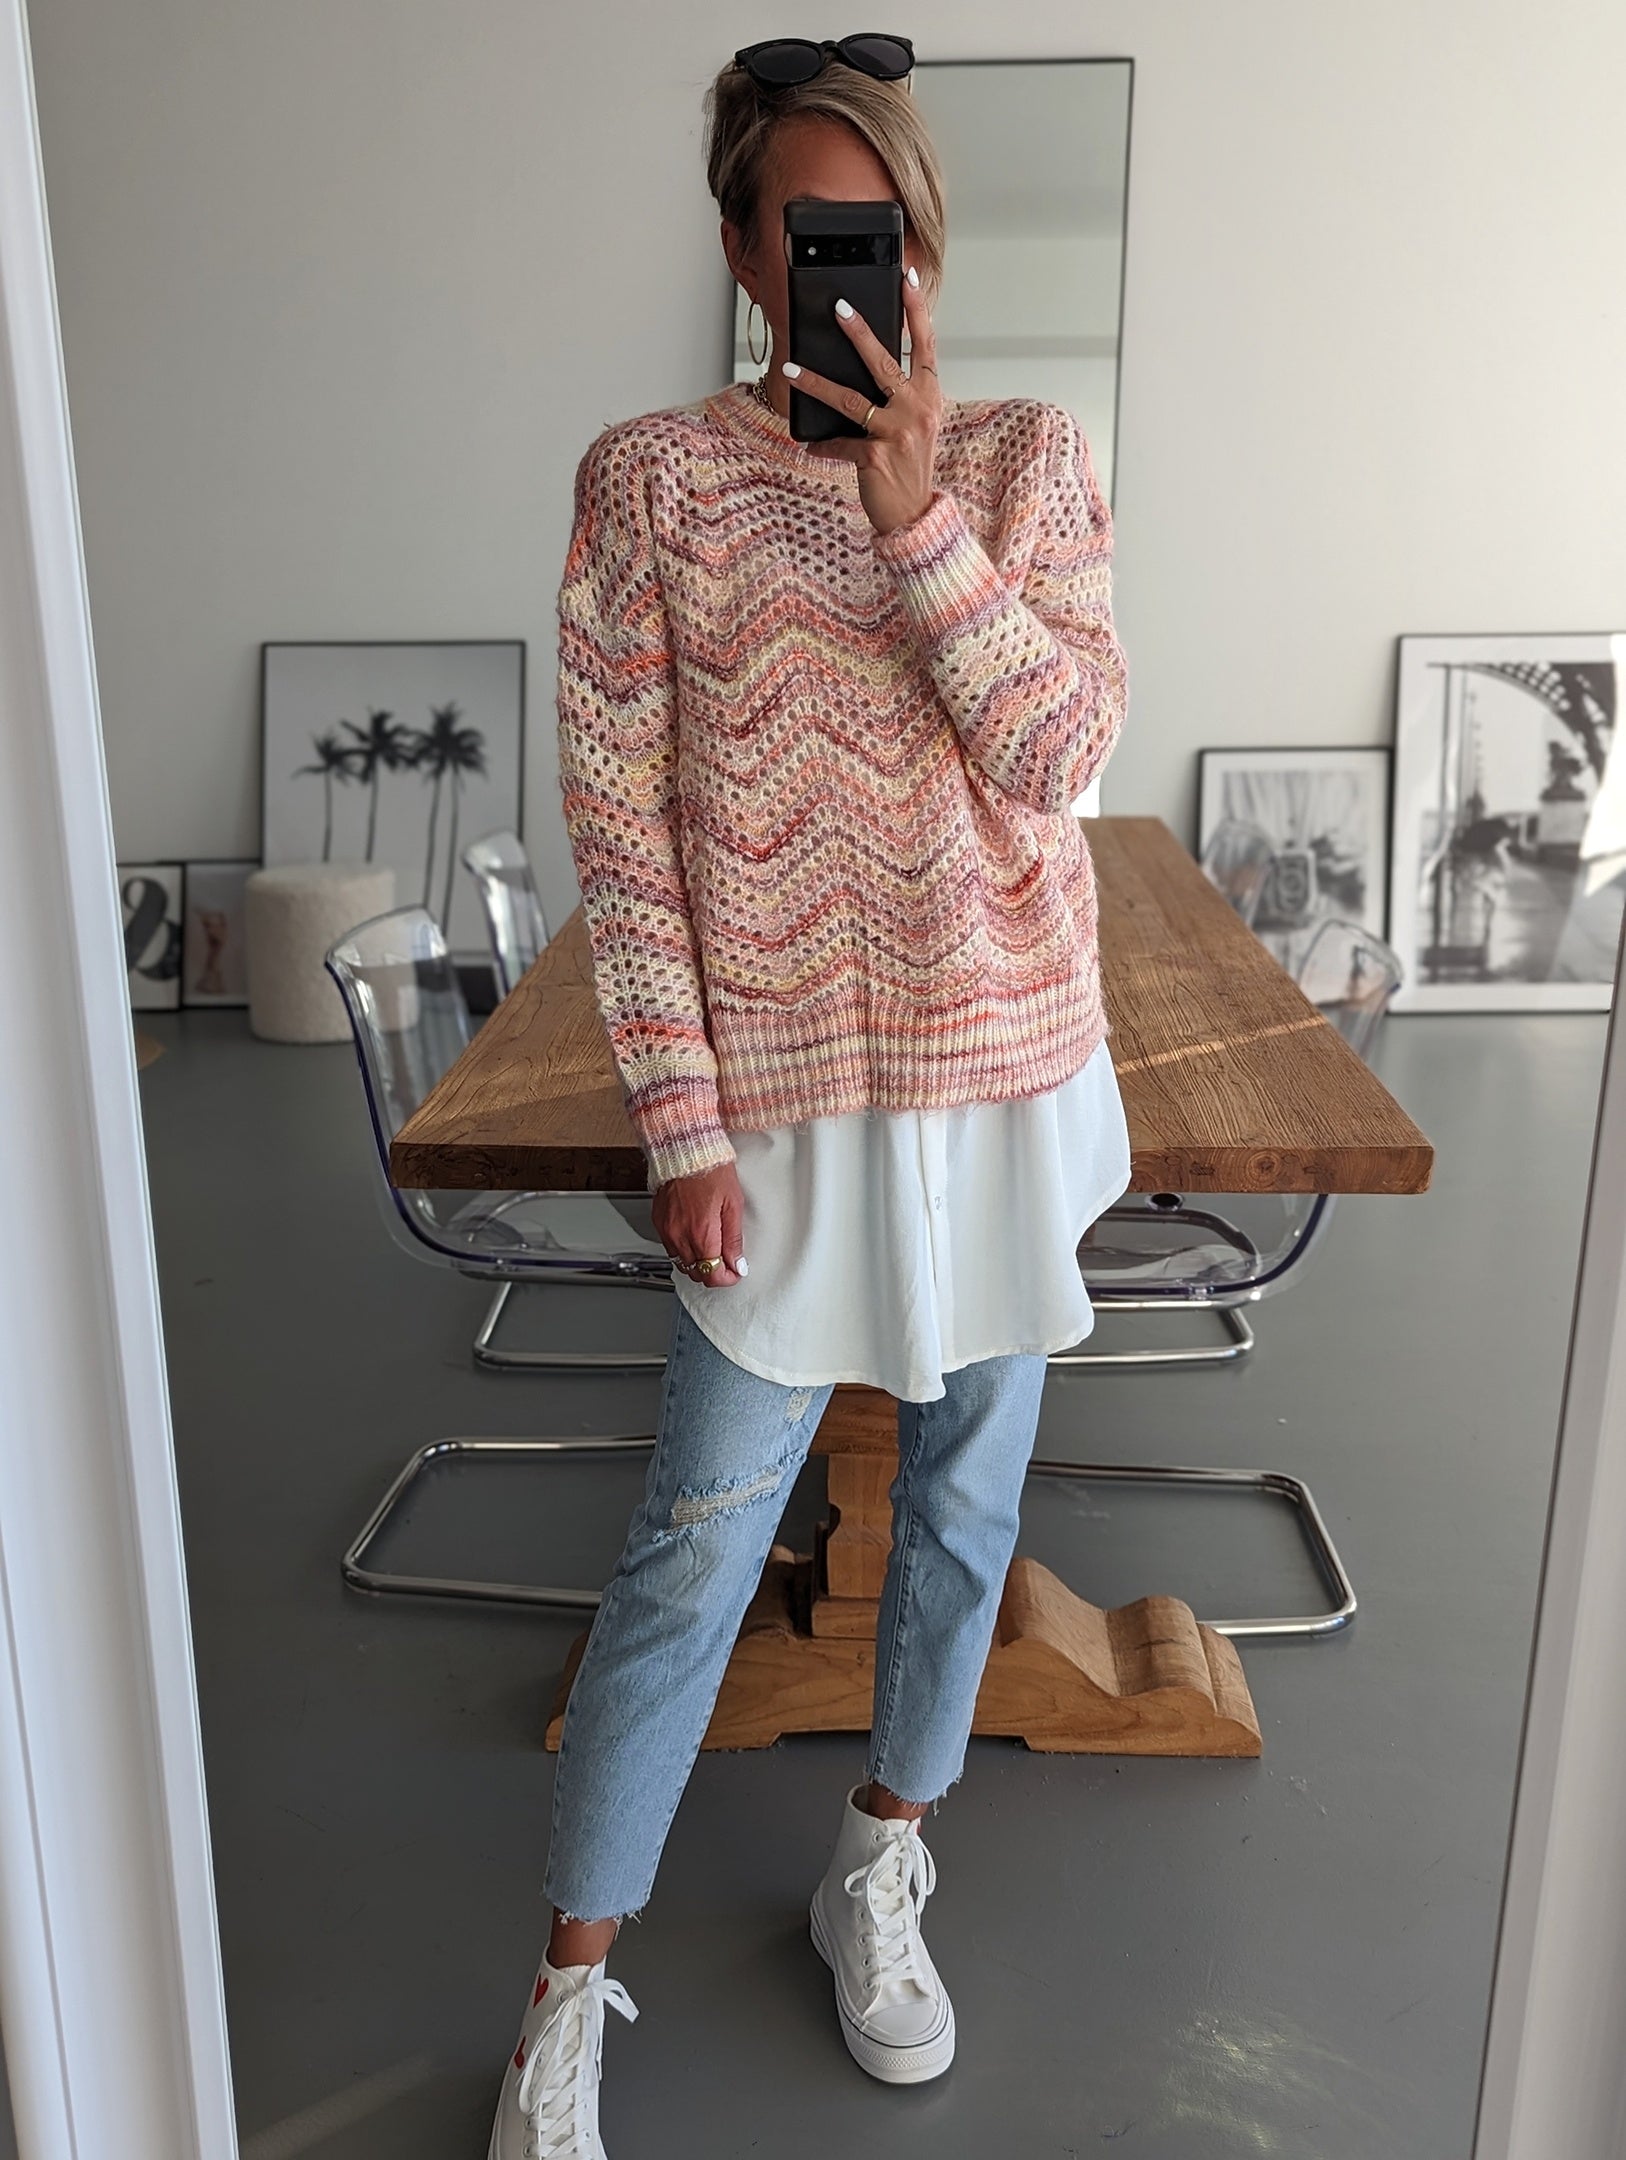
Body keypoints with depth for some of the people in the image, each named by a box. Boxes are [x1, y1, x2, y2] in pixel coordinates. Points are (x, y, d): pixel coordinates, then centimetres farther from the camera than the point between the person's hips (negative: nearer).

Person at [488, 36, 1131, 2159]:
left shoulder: (1032, 457, 2)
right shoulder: (651, 481, -4)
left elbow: (1058, 757, -10)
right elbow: (621, 836, -7)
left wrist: (919, 515, -21)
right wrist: (683, 1129, -10)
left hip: (1011, 1077, 3)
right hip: (789, 1098, -3)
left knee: (966, 1506, 15)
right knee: (697, 1544, 3)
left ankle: (878, 1875, 41)